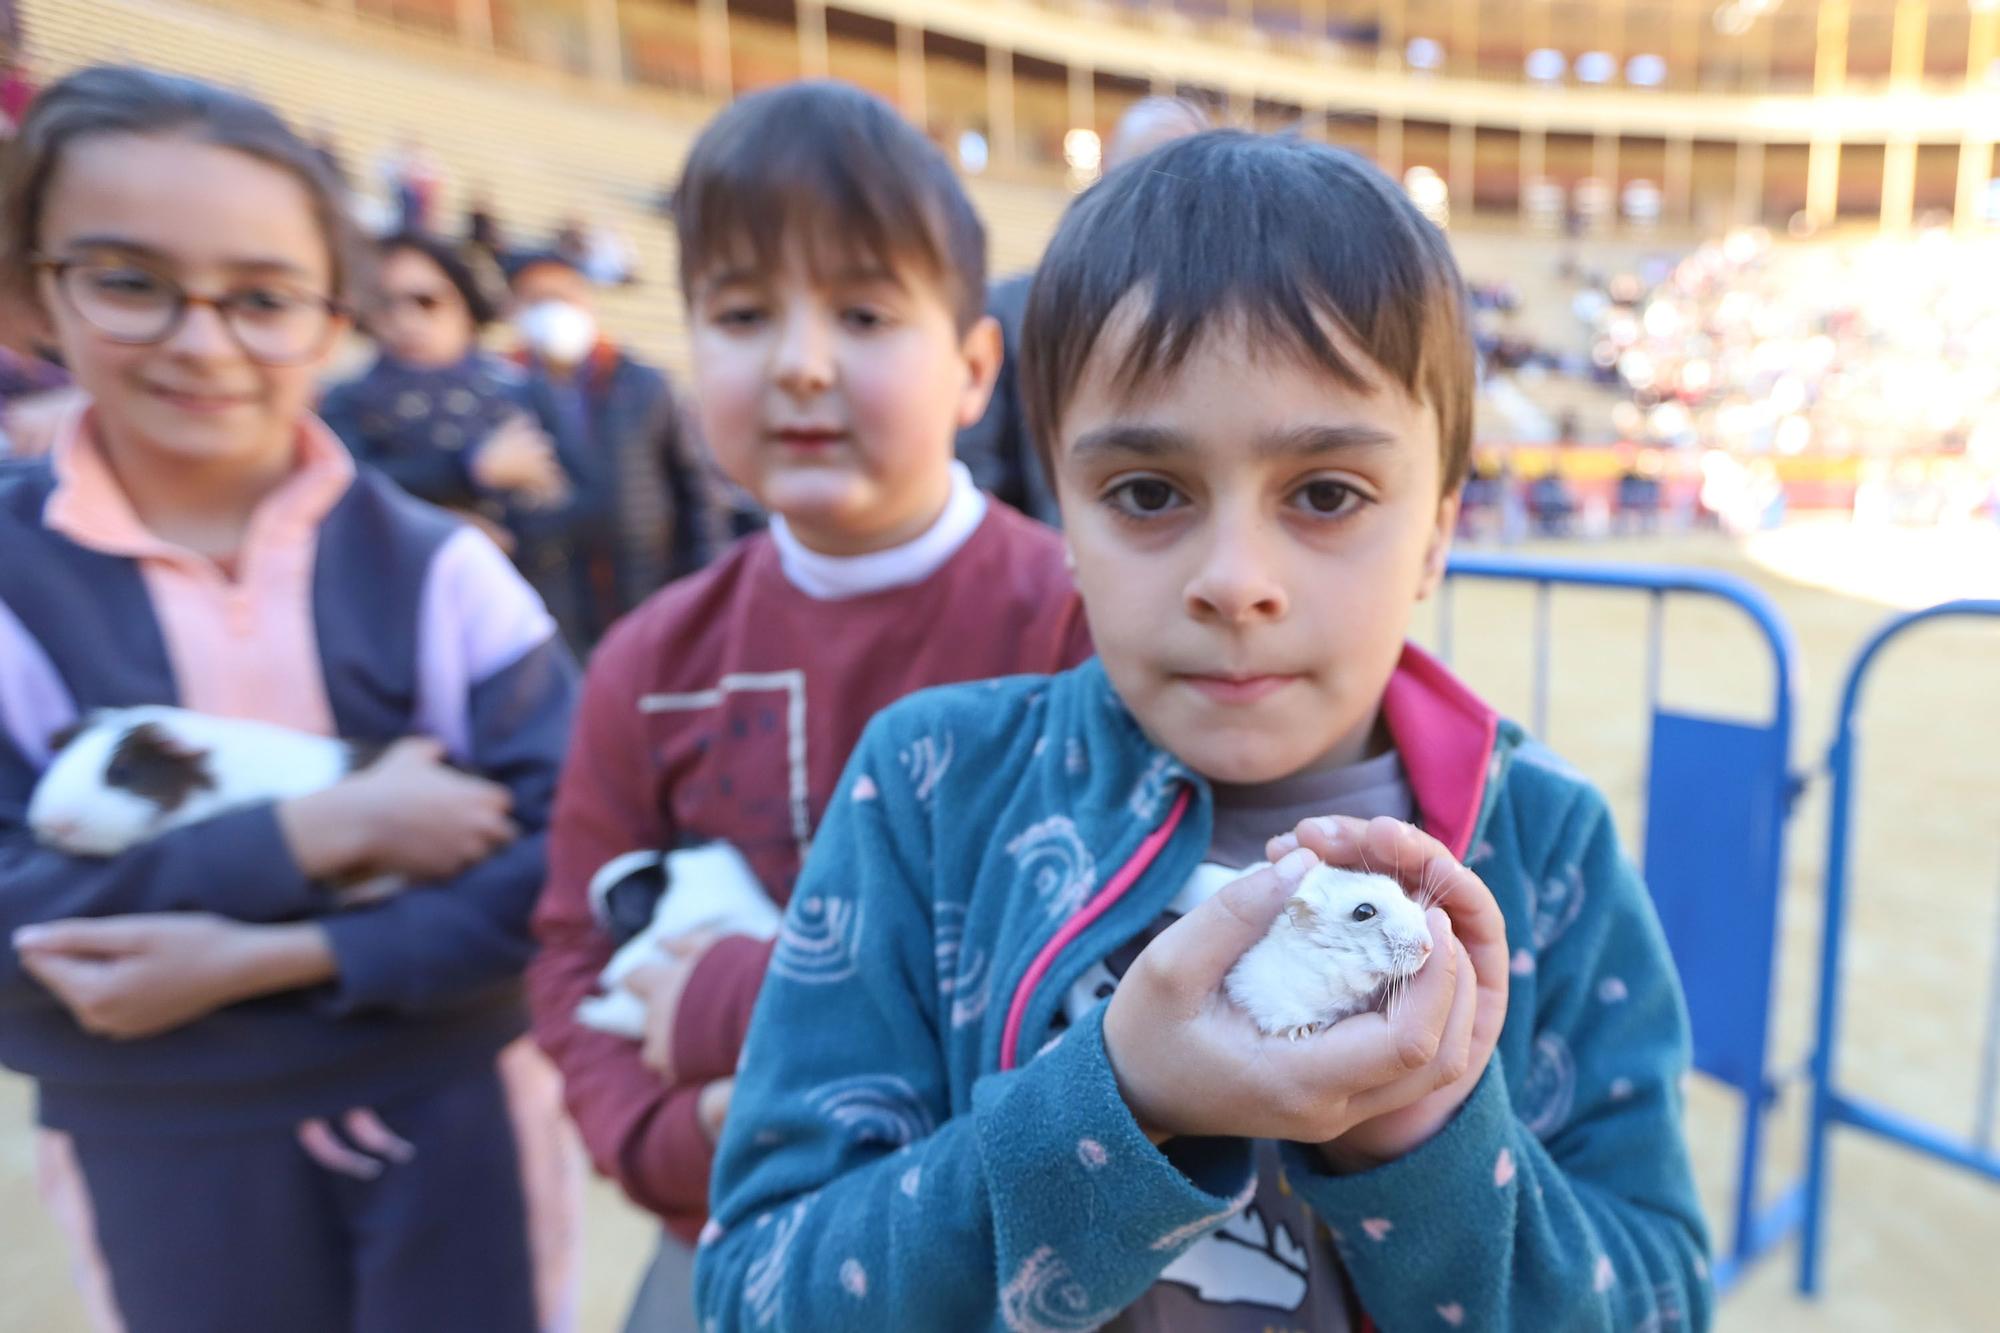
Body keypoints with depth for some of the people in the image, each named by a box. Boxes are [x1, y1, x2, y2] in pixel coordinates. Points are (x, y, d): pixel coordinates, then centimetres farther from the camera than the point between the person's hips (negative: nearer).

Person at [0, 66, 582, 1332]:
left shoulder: (436, 568, -11)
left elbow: (567, 859, -14)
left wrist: (271, 958, -21)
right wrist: (325, 827, -24)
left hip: (454, 1126, -1)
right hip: (162, 1167, 1)